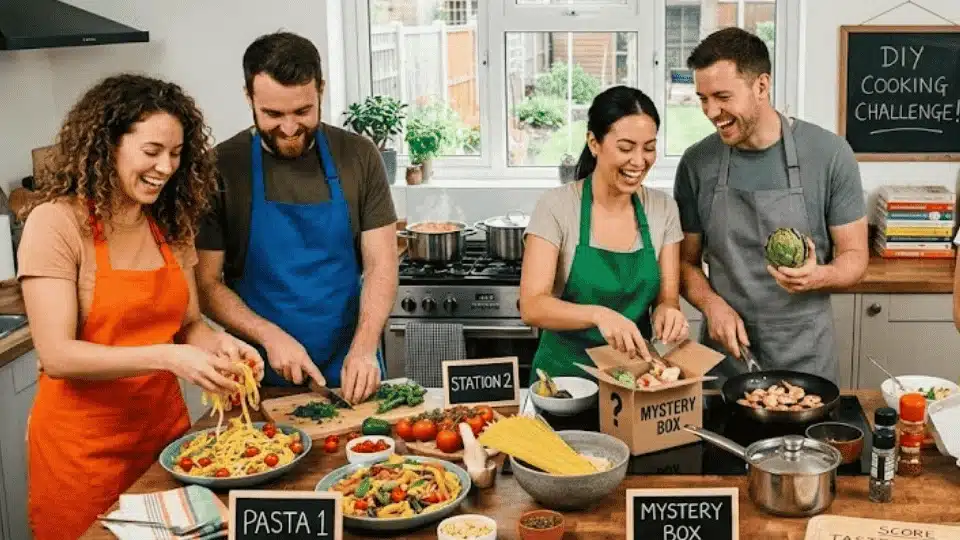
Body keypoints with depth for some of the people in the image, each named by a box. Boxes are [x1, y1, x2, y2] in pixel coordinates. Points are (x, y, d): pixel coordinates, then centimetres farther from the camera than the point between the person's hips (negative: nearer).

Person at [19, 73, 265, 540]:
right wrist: (168, 358, -29)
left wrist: (217, 343, -13)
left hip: (164, 424, 6)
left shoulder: (171, 224, 4)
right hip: (85, 443, -5)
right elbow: (57, 355, -20)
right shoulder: (56, 222, -15)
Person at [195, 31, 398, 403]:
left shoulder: (358, 157, -4)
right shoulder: (220, 168, -9)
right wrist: (271, 336, -18)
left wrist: (364, 348, -18)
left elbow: (381, 263, -5)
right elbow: (206, 283, -6)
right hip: (260, 377, -1)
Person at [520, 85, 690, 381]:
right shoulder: (557, 207, -9)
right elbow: (532, 306, -15)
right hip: (565, 373, -4)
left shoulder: (663, 209, 3)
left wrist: (667, 311, -19)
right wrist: (597, 314, -32)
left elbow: (667, 298, 5)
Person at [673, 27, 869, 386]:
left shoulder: (829, 154, -10)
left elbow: (854, 256, -2)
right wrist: (712, 303, -14)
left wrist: (818, 276, -23)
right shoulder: (696, 164, -4)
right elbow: (687, 261, 5)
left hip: (805, 357, -1)